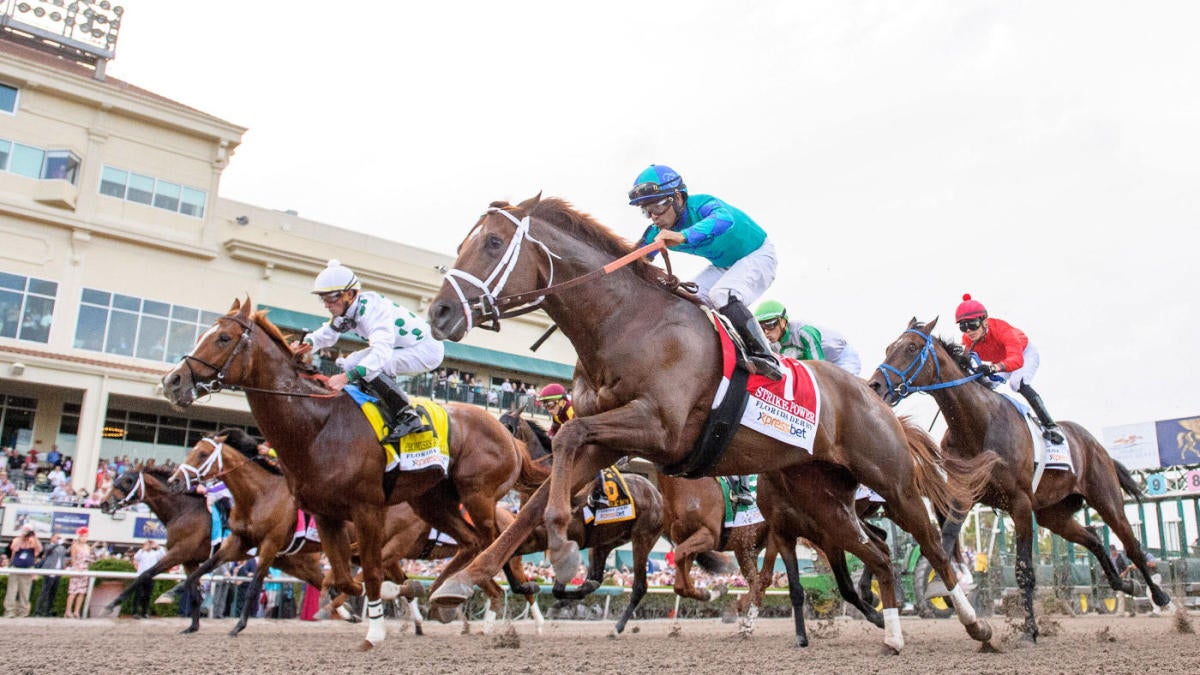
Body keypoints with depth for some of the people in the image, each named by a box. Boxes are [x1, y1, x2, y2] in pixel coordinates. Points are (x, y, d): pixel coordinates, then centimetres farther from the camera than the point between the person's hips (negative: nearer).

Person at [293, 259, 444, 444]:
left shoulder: (373, 309, -30)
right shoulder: (347, 311, -2)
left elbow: (382, 351, -43)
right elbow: (327, 333, 11)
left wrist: (347, 376, -52)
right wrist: (308, 343, -13)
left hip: (428, 349, -10)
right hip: (400, 348, 10)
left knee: (369, 369, -28)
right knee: (348, 363, 4)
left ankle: (408, 416, -20)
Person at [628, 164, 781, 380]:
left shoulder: (701, 205, -34)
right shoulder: (658, 233, -12)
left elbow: (725, 219, -57)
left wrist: (683, 236, -73)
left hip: (757, 255, -8)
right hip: (723, 265, 8)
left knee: (722, 295, -32)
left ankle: (765, 356, -28)